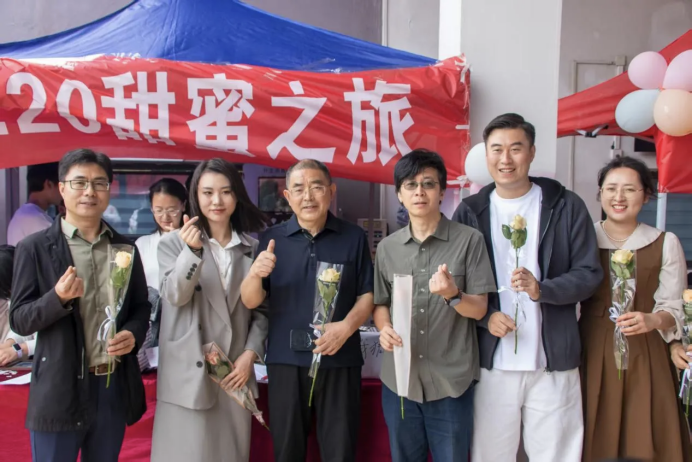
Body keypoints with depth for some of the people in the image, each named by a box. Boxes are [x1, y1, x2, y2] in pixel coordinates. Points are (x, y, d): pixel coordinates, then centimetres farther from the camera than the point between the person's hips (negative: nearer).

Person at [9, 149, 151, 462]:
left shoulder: (125, 248, 7)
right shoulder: (35, 248, -4)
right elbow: (18, 320, -4)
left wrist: (133, 334, -9)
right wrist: (58, 297, -23)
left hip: (115, 388, 4)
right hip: (60, 389, -3)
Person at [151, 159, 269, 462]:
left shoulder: (253, 246, 7)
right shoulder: (174, 242, -1)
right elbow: (175, 296, -14)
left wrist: (250, 354, -2)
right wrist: (192, 251, -28)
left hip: (236, 371, 3)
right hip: (188, 372, -2)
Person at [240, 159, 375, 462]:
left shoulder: (354, 237, 2)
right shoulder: (271, 239, 3)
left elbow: (367, 294, 3)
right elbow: (250, 301, -1)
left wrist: (347, 326, -17)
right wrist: (255, 273, -23)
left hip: (340, 361, -1)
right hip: (286, 360, 1)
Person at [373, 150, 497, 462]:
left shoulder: (469, 240, -6)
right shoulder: (387, 248, 5)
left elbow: (479, 309, -6)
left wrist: (452, 295, -26)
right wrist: (385, 329, -9)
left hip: (451, 381, -3)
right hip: (399, 379, 3)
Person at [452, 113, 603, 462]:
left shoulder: (566, 206, 2)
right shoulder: (470, 212, 5)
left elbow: (589, 274, 0)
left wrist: (542, 289, -18)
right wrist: (485, 316, -12)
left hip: (553, 361, 0)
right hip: (491, 359, 1)